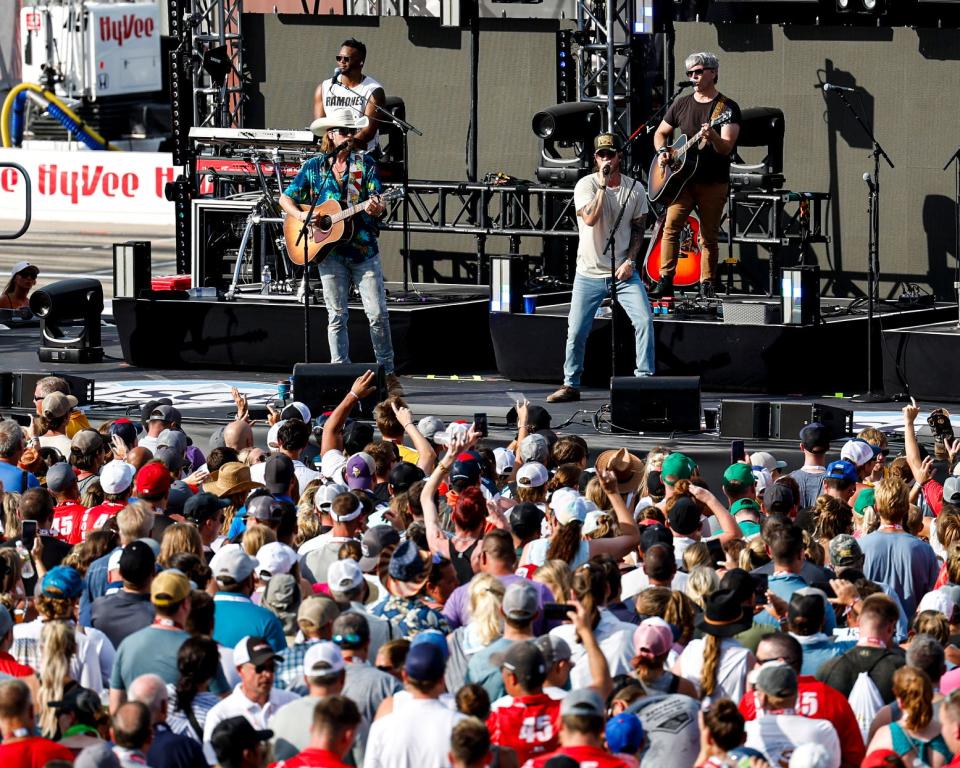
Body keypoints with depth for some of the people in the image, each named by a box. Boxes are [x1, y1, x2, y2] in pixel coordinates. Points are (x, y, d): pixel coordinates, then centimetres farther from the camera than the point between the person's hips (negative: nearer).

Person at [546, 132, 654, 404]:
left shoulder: (635, 189, 2)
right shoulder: (586, 185, -7)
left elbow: (638, 228, 8)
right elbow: (590, 218, -24)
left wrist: (630, 260, -5)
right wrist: (603, 185, -23)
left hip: (623, 272, 1)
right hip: (589, 273, -1)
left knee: (644, 321, -15)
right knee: (576, 332, -1)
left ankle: (645, 379, -6)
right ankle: (571, 384, 16)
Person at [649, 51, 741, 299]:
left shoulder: (727, 107, -2)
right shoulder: (681, 104, 11)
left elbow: (726, 148, -12)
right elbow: (661, 133, 23)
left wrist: (713, 136, -33)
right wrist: (662, 152, 2)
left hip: (713, 183, -2)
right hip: (682, 179, 2)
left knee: (709, 237, 2)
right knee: (671, 225, -15)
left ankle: (707, 286, 11)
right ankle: (665, 281, -14)